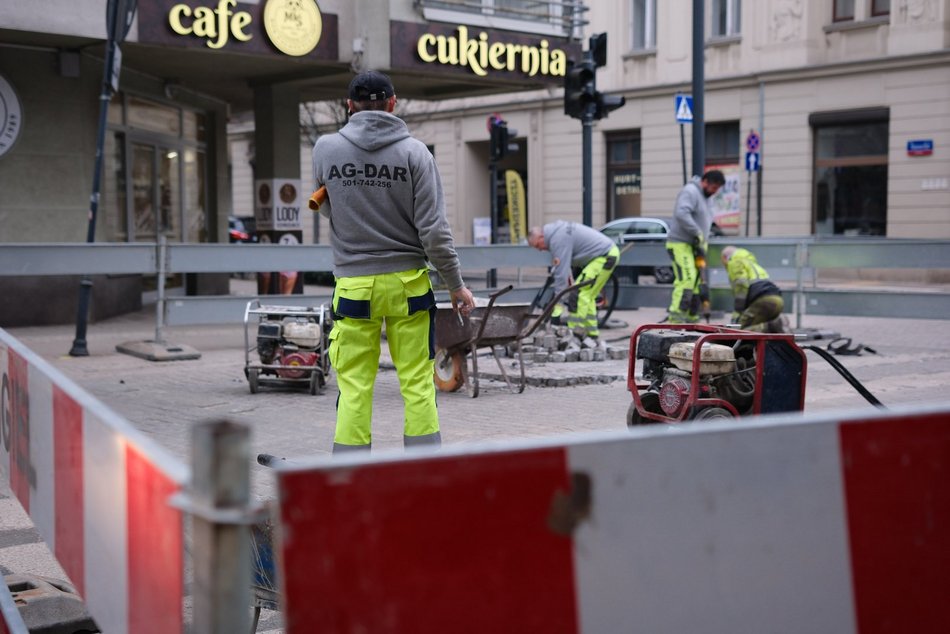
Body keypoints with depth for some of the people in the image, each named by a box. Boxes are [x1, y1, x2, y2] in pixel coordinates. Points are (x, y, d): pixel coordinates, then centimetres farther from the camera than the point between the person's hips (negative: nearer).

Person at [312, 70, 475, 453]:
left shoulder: (325, 148, -1)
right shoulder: (414, 152, -5)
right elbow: (433, 229, -7)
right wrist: (456, 284, 0)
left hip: (354, 283, 1)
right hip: (408, 282, 0)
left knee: (354, 387, 6)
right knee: (418, 384, 6)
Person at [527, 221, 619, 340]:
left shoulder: (558, 240, -20)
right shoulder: (557, 231, 11)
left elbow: (561, 272, -22)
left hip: (604, 257, -11)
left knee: (579, 293, -14)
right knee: (587, 295, 15)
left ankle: (576, 333, -14)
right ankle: (592, 333, 20)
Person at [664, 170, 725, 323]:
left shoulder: (703, 197, 20)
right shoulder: (690, 191, -11)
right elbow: (681, 213, -27)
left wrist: (704, 242, 7)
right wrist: (698, 233, -24)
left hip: (692, 246, 10)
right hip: (680, 244, -10)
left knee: (695, 281, 6)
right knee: (687, 279, -20)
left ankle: (691, 316, 10)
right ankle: (675, 315, -22)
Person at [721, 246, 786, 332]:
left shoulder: (736, 262, 12)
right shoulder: (751, 263, 39)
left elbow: (741, 287, -4)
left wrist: (736, 315, -7)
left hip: (763, 300, -8)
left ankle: (768, 328, -30)